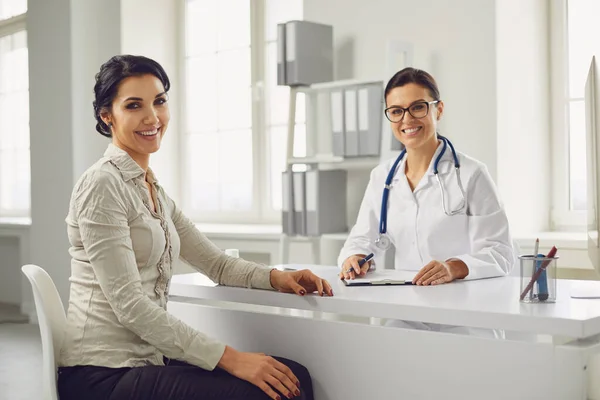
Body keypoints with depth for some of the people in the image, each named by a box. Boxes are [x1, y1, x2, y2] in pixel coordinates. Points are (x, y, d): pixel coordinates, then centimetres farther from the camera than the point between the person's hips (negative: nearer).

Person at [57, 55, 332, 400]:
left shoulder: (154, 190, 14)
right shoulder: (103, 185, -12)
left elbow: (215, 262, 16)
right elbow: (129, 305, -19)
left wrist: (275, 277, -4)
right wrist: (229, 357, -21)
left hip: (149, 357, 8)